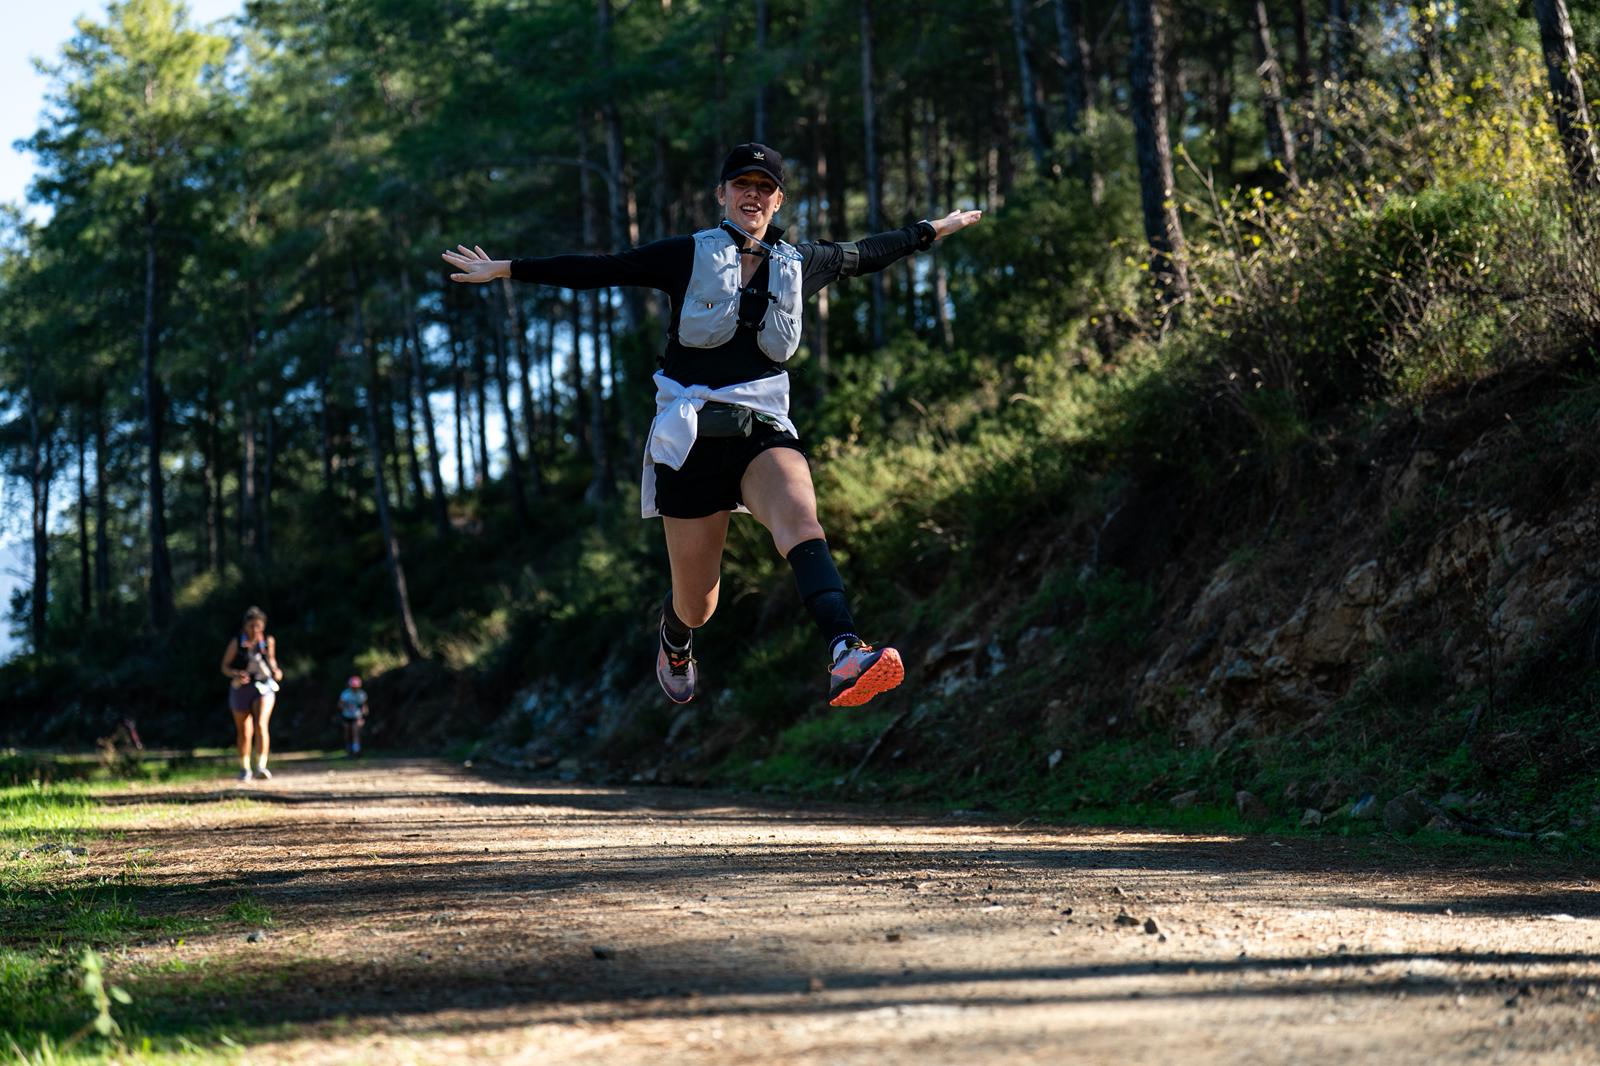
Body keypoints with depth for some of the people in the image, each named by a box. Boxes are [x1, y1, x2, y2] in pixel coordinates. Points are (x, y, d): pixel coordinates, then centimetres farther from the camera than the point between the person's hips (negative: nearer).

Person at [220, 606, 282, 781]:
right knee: (244, 731, 9)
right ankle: (244, 769, 25)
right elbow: (225, 667, -1)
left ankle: (261, 766, -25)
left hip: (263, 687, 0)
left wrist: (276, 671, -1)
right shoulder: (237, 643, -5)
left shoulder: (268, 642, 0)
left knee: (261, 724, -20)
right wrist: (236, 674, -21)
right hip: (241, 688, 0)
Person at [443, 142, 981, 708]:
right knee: (696, 605, 3)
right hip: (691, 436, -2)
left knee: (801, 521, -33)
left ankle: (846, 659, -53)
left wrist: (936, 228, 38)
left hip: (764, 431, 2)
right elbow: (599, 269, 1)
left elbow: (866, 253, 28)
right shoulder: (689, 255, 1)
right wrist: (504, 269, -2)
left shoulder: (800, 262, 11)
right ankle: (675, 644, 43)